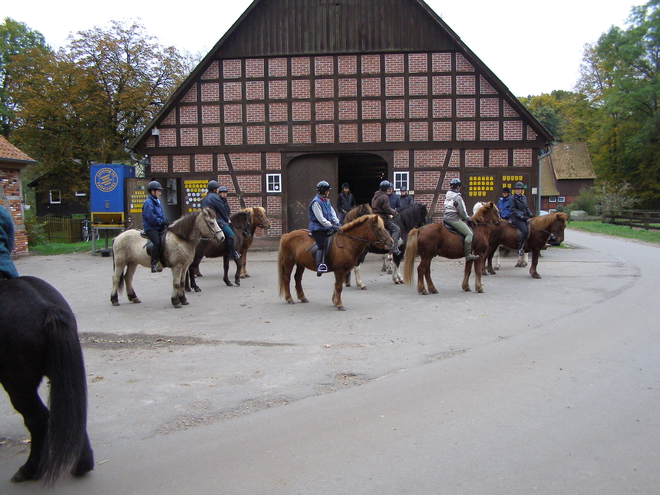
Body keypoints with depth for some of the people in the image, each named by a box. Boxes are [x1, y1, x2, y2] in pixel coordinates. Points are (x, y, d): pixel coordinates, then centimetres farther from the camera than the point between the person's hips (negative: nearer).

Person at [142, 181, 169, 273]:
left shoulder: (157, 201, 20)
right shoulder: (148, 202, -9)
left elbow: (161, 214, 23)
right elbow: (150, 217, -18)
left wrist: (165, 220, 3)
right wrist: (161, 221, -17)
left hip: (159, 227, 10)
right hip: (150, 227, -10)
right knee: (157, 243, -27)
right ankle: (154, 264, -26)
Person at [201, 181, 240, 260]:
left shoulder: (205, 198, 18)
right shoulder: (215, 197, -11)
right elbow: (221, 210, -7)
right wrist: (227, 220, 6)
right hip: (216, 220, -10)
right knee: (230, 234, -12)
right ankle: (232, 254, -14)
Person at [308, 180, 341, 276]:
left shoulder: (326, 201, 18)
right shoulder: (316, 202, -11)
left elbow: (332, 212, 18)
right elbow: (320, 218, -17)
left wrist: (337, 223, 2)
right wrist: (331, 226, -20)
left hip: (326, 228, 9)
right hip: (318, 228, -9)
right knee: (322, 245, -22)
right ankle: (320, 266, -29)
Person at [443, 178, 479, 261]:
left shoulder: (447, 196, 13)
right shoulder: (457, 197, -16)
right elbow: (462, 212, -15)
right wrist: (468, 219, 3)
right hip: (454, 219, -11)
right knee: (469, 234, -14)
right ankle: (468, 254, -20)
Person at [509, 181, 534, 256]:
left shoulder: (524, 198, 17)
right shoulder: (512, 198, -3)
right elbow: (513, 210, -10)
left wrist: (531, 215, 9)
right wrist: (521, 217, -17)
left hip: (524, 217, 8)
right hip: (516, 218, -8)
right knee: (524, 230, -27)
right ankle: (519, 248, -21)